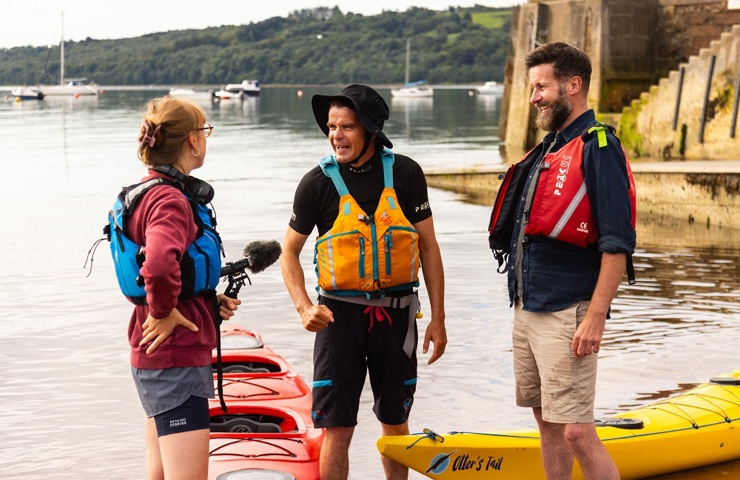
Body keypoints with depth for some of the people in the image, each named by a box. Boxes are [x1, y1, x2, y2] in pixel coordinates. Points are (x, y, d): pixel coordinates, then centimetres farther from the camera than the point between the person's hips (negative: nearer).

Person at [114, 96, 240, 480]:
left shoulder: (151, 192, 13)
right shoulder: (169, 200, -18)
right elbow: (159, 267, -38)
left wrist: (210, 301, 11)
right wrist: (164, 313, -20)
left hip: (157, 359, 11)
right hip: (175, 357, -11)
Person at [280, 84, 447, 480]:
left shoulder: (405, 174, -3)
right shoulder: (318, 182, -6)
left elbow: (428, 246, 4)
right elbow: (290, 252, 2)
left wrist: (438, 318, 2)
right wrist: (304, 308, -14)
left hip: (395, 311, 2)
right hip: (339, 312, -1)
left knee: (395, 421, 15)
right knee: (337, 428, -5)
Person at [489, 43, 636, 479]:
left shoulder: (598, 148, -12)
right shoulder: (550, 148, 15)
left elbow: (618, 244, -18)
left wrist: (596, 317, -22)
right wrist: (523, 303, 19)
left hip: (566, 314, -9)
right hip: (528, 309, 9)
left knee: (577, 432, -10)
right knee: (548, 424, 15)